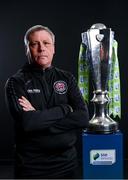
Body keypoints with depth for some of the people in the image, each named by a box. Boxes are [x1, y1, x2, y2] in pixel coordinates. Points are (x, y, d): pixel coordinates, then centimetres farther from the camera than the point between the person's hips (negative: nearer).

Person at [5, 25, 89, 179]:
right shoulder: (16, 82, -7)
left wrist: (39, 118, -17)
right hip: (31, 166, -3)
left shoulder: (67, 78, 3)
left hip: (67, 162, 3)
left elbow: (83, 118, -10)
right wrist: (64, 109, -13)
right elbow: (26, 122, -22)